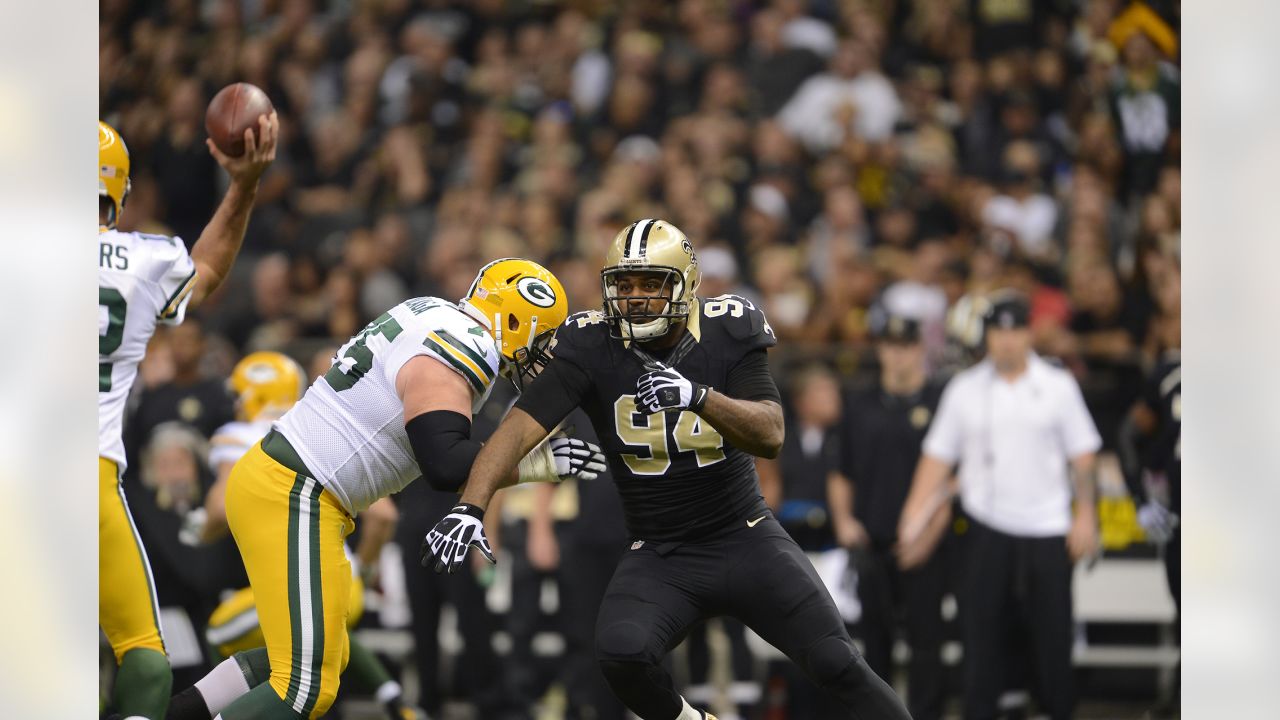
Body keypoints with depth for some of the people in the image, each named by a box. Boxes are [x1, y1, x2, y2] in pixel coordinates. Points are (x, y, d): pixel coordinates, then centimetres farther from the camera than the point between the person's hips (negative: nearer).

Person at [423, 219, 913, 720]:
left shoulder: (727, 334, -9)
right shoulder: (591, 347, -10)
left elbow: (770, 435, -19)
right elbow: (522, 426, -19)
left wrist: (697, 396, -38)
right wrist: (470, 507, -34)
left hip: (745, 541, 0)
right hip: (659, 560, 0)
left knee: (835, 664, -8)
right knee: (621, 654, -26)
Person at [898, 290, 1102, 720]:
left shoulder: (1058, 386, 4)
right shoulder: (965, 389, 6)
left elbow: (1082, 455, 5)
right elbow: (937, 458, 5)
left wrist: (1086, 515, -3)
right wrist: (914, 519, -3)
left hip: (1047, 529, -1)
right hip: (986, 528, 1)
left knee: (1051, 631, 1)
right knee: (981, 630, -1)